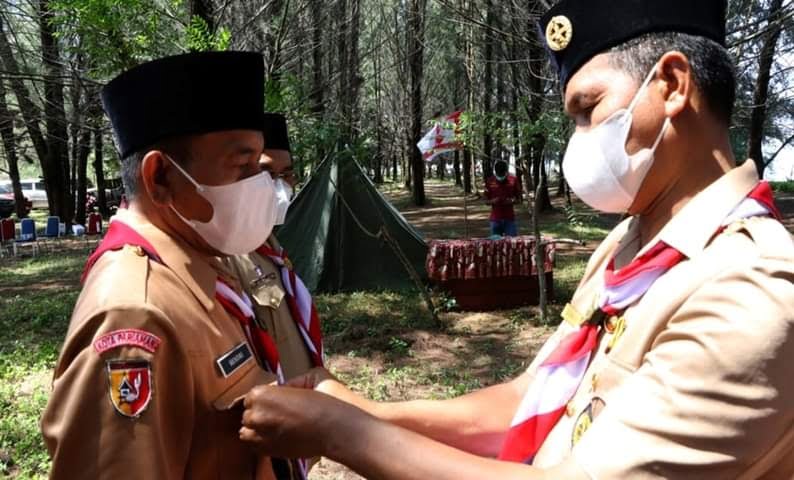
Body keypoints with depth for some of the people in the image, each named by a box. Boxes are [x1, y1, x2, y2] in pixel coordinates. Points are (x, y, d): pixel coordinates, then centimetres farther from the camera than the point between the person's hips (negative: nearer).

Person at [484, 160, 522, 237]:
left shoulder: (513, 180, 0)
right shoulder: (490, 181, 1)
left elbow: (519, 199, 6)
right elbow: (486, 201, 6)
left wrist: (512, 201, -15)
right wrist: (492, 201, -15)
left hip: (510, 218, 0)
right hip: (495, 219, 0)